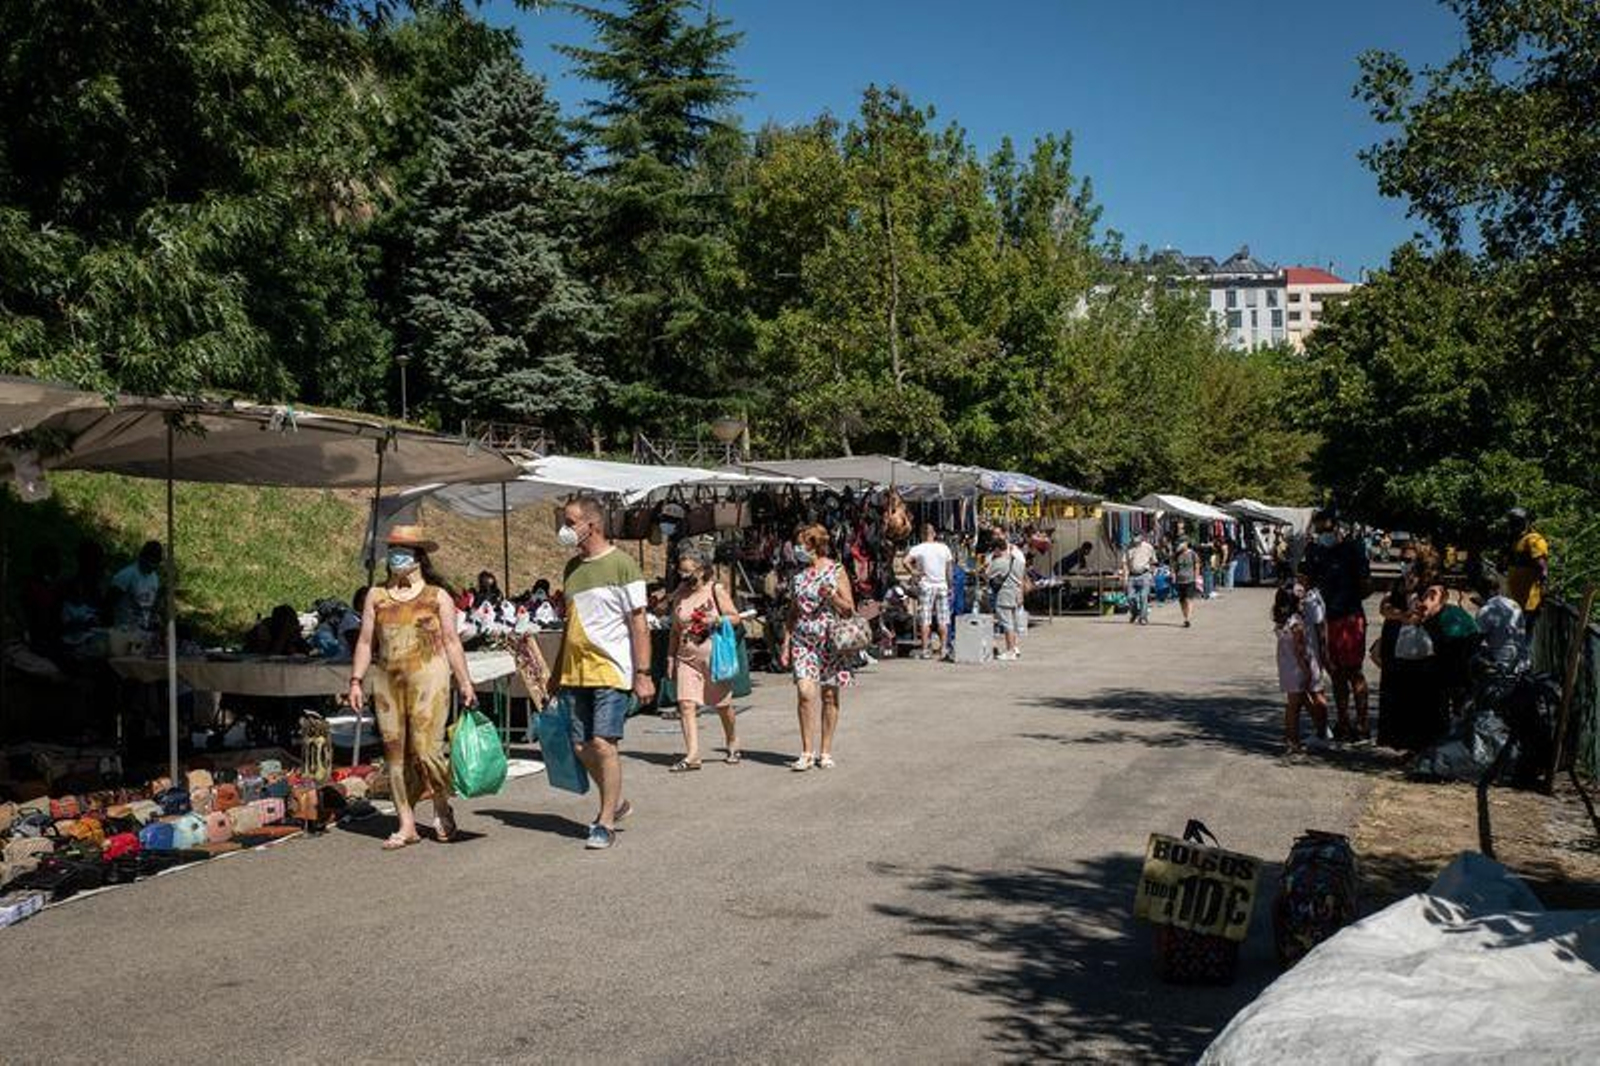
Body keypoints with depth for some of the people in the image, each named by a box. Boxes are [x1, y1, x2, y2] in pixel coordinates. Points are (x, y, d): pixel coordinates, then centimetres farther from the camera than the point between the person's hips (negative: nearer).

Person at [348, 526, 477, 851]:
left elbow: (451, 641, 5)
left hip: (428, 677, -3)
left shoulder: (438, 596, 7)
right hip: (387, 680, 3)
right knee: (395, 752, 2)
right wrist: (356, 681, 6)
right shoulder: (376, 596, 14)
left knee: (426, 749, -10)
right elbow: (365, 641, 14)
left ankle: (442, 808, 16)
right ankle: (407, 825, 10)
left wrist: (465, 683, 1)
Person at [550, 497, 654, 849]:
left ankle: (606, 823, 1)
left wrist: (643, 674, -13)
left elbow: (639, 624, -9)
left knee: (603, 744, -11)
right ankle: (616, 802, 28)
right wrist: (557, 672, 21)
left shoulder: (621, 564, -7)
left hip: (611, 671, -7)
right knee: (581, 747, 6)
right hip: (576, 673, 7)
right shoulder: (573, 567, 13)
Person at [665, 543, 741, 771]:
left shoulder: (716, 590, -3)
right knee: (686, 705, -12)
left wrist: (716, 620, -19)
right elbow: (675, 630, 14)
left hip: (714, 656, -3)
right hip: (687, 657, 3)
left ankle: (733, 746, 33)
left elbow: (735, 617, -1)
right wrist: (670, 658, 11)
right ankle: (692, 755, -13)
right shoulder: (679, 594, 9)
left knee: (723, 705, 10)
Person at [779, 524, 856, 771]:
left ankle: (825, 752, 13)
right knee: (805, 692, -12)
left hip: (830, 639, -2)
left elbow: (849, 610, 0)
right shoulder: (797, 575, 10)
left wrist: (832, 597, -18)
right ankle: (807, 752, -6)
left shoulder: (836, 571, -1)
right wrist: (786, 644, 9)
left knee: (829, 695, 3)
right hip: (802, 640, 2)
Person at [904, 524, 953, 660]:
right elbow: (949, 569, 7)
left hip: (926, 586, -2)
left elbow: (906, 561, -18)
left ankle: (925, 650, -2)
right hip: (942, 585, 2)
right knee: (943, 620, 5)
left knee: (925, 620, 0)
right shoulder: (944, 548, 3)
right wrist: (950, 586, 16)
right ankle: (943, 649, 6)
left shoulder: (918, 549, -5)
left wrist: (914, 572, -6)